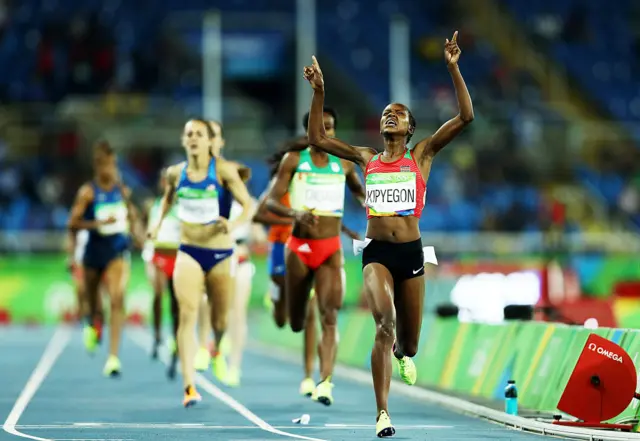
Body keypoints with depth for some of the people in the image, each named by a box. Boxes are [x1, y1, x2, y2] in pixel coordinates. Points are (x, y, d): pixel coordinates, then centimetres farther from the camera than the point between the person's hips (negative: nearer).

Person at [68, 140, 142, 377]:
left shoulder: (123, 190, 2)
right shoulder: (88, 192, -8)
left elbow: (132, 213, 22)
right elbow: (73, 223, -13)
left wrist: (135, 232, 8)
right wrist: (99, 223, -24)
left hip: (118, 252, 1)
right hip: (95, 251, -1)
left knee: (117, 299, -17)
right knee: (91, 298, 16)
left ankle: (113, 357, -22)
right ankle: (93, 324, 55)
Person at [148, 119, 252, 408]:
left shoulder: (223, 170, -8)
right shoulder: (175, 173, 3)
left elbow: (248, 205, -11)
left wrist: (234, 224, -29)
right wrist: (159, 223, 14)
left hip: (221, 253, -1)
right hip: (189, 253, 1)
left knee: (220, 320, 10)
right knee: (187, 314, -17)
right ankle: (189, 386, -24)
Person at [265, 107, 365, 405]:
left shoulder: (344, 163, 6)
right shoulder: (293, 160, -1)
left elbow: (358, 190, 27)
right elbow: (271, 201, -6)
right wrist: (295, 213, -26)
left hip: (331, 249, 0)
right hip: (300, 247, 0)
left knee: (329, 317, -17)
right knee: (297, 322, 9)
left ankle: (324, 383, -27)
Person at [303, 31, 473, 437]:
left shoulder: (422, 155, 5)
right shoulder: (367, 159, 10)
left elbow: (466, 117, -5)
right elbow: (318, 138, 10)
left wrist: (454, 69, -11)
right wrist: (319, 93, 2)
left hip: (411, 252, 0)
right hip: (376, 252, 0)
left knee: (408, 339, 11)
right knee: (384, 320, -25)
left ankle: (402, 352, 54)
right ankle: (383, 414, -24)